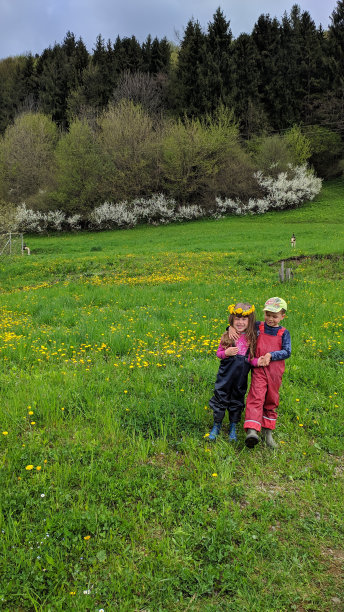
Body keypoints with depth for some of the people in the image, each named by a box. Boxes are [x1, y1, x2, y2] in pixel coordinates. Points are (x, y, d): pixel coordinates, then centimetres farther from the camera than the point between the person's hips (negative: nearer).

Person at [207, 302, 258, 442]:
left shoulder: (251, 337, -1)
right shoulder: (227, 335, -3)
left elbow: (251, 358, 3)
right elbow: (218, 353, 4)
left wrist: (258, 361, -17)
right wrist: (226, 353, -17)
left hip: (241, 376, 1)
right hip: (226, 373, -1)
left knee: (237, 399, 14)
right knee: (221, 397, 7)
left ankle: (233, 427, 32)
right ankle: (216, 425, 26)